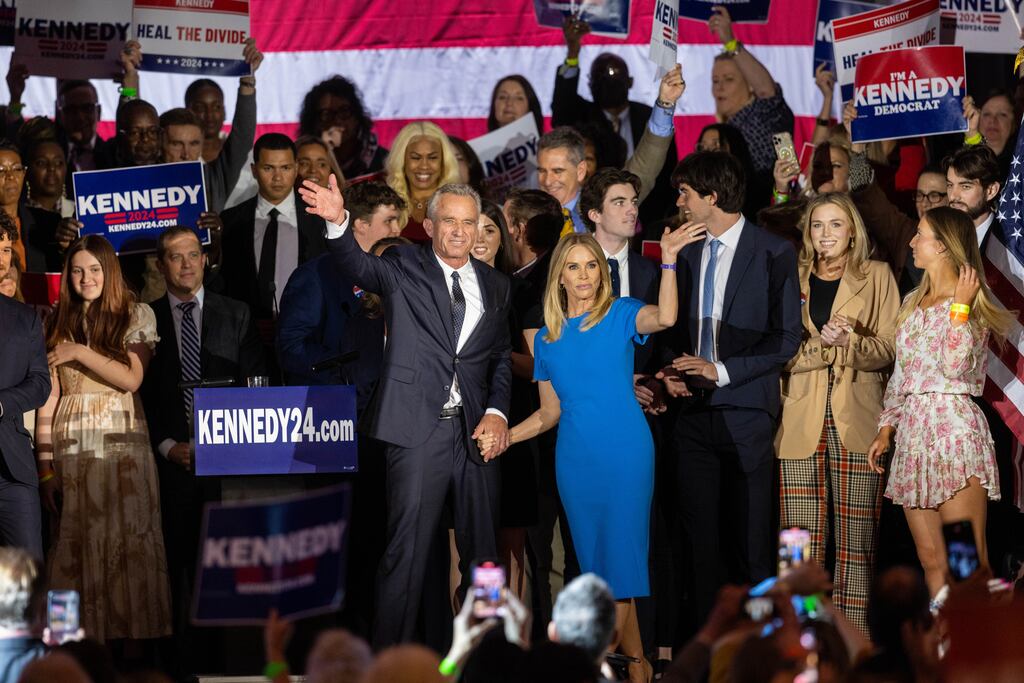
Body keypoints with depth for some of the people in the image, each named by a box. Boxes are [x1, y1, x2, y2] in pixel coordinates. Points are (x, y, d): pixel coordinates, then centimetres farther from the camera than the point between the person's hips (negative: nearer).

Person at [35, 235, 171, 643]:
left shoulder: (137, 315, 6)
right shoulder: (57, 325, 10)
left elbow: (132, 378, -4)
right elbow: (48, 397, 5)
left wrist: (80, 352, -9)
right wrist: (45, 466, -1)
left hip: (123, 445, -1)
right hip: (71, 451, 2)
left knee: (130, 544, -4)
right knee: (77, 548, -1)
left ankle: (134, 636, 2)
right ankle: (85, 637, 3)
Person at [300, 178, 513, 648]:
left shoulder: (495, 285, 13)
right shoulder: (404, 268, 0)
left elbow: (501, 358, 16)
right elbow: (359, 266, -19)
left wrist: (497, 412, 0)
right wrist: (338, 222, -38)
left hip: (477, 432, 4)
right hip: (419, 429, -4)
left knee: (481, 548, 10)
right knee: (407, 548, -5)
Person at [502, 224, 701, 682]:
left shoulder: (620, 315, 0)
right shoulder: (548, 338, 12)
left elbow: (664, 317, -22)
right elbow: (550, 412, 16)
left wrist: (669, 260, -30)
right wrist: (504, 436, 2)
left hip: (625, 453, -4)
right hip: (575, 457, 4)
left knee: (619, 557, -4)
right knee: (594, 561, 5)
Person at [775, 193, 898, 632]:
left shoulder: (876, 276, 10)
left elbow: (888, 350, 3)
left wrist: (850, 342, -16)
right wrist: (820, 344, -11)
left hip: (856, 423, -1)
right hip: (800, 426, 1)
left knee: (857, 541, -6)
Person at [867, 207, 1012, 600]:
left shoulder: (972, 303, -3)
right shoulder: (913, 304, 18)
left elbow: (957, 365, -18)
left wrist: (960, 306, -14)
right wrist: (885, 430, 14)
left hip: (953, 431, -7)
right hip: (913, 431, 7)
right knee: (931, 560, 5)